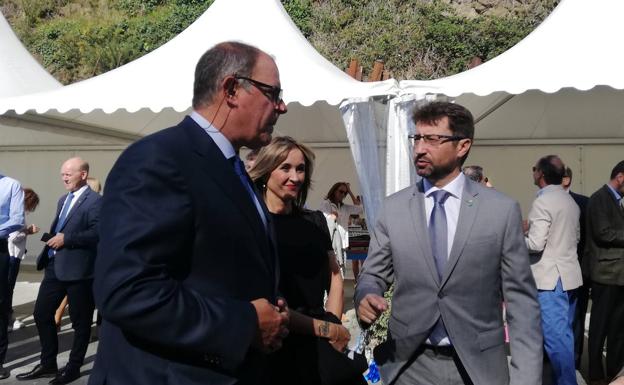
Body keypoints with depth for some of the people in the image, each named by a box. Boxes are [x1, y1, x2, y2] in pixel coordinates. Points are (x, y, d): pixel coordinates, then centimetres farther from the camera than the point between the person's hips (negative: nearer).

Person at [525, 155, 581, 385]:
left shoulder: (542, 202, -16)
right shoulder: (570, 201, 12)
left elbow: (536, 244, -21)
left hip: (550, 278, -9)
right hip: (569, 274, 9)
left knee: (555, 336, -3)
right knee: (565, 333, 16)